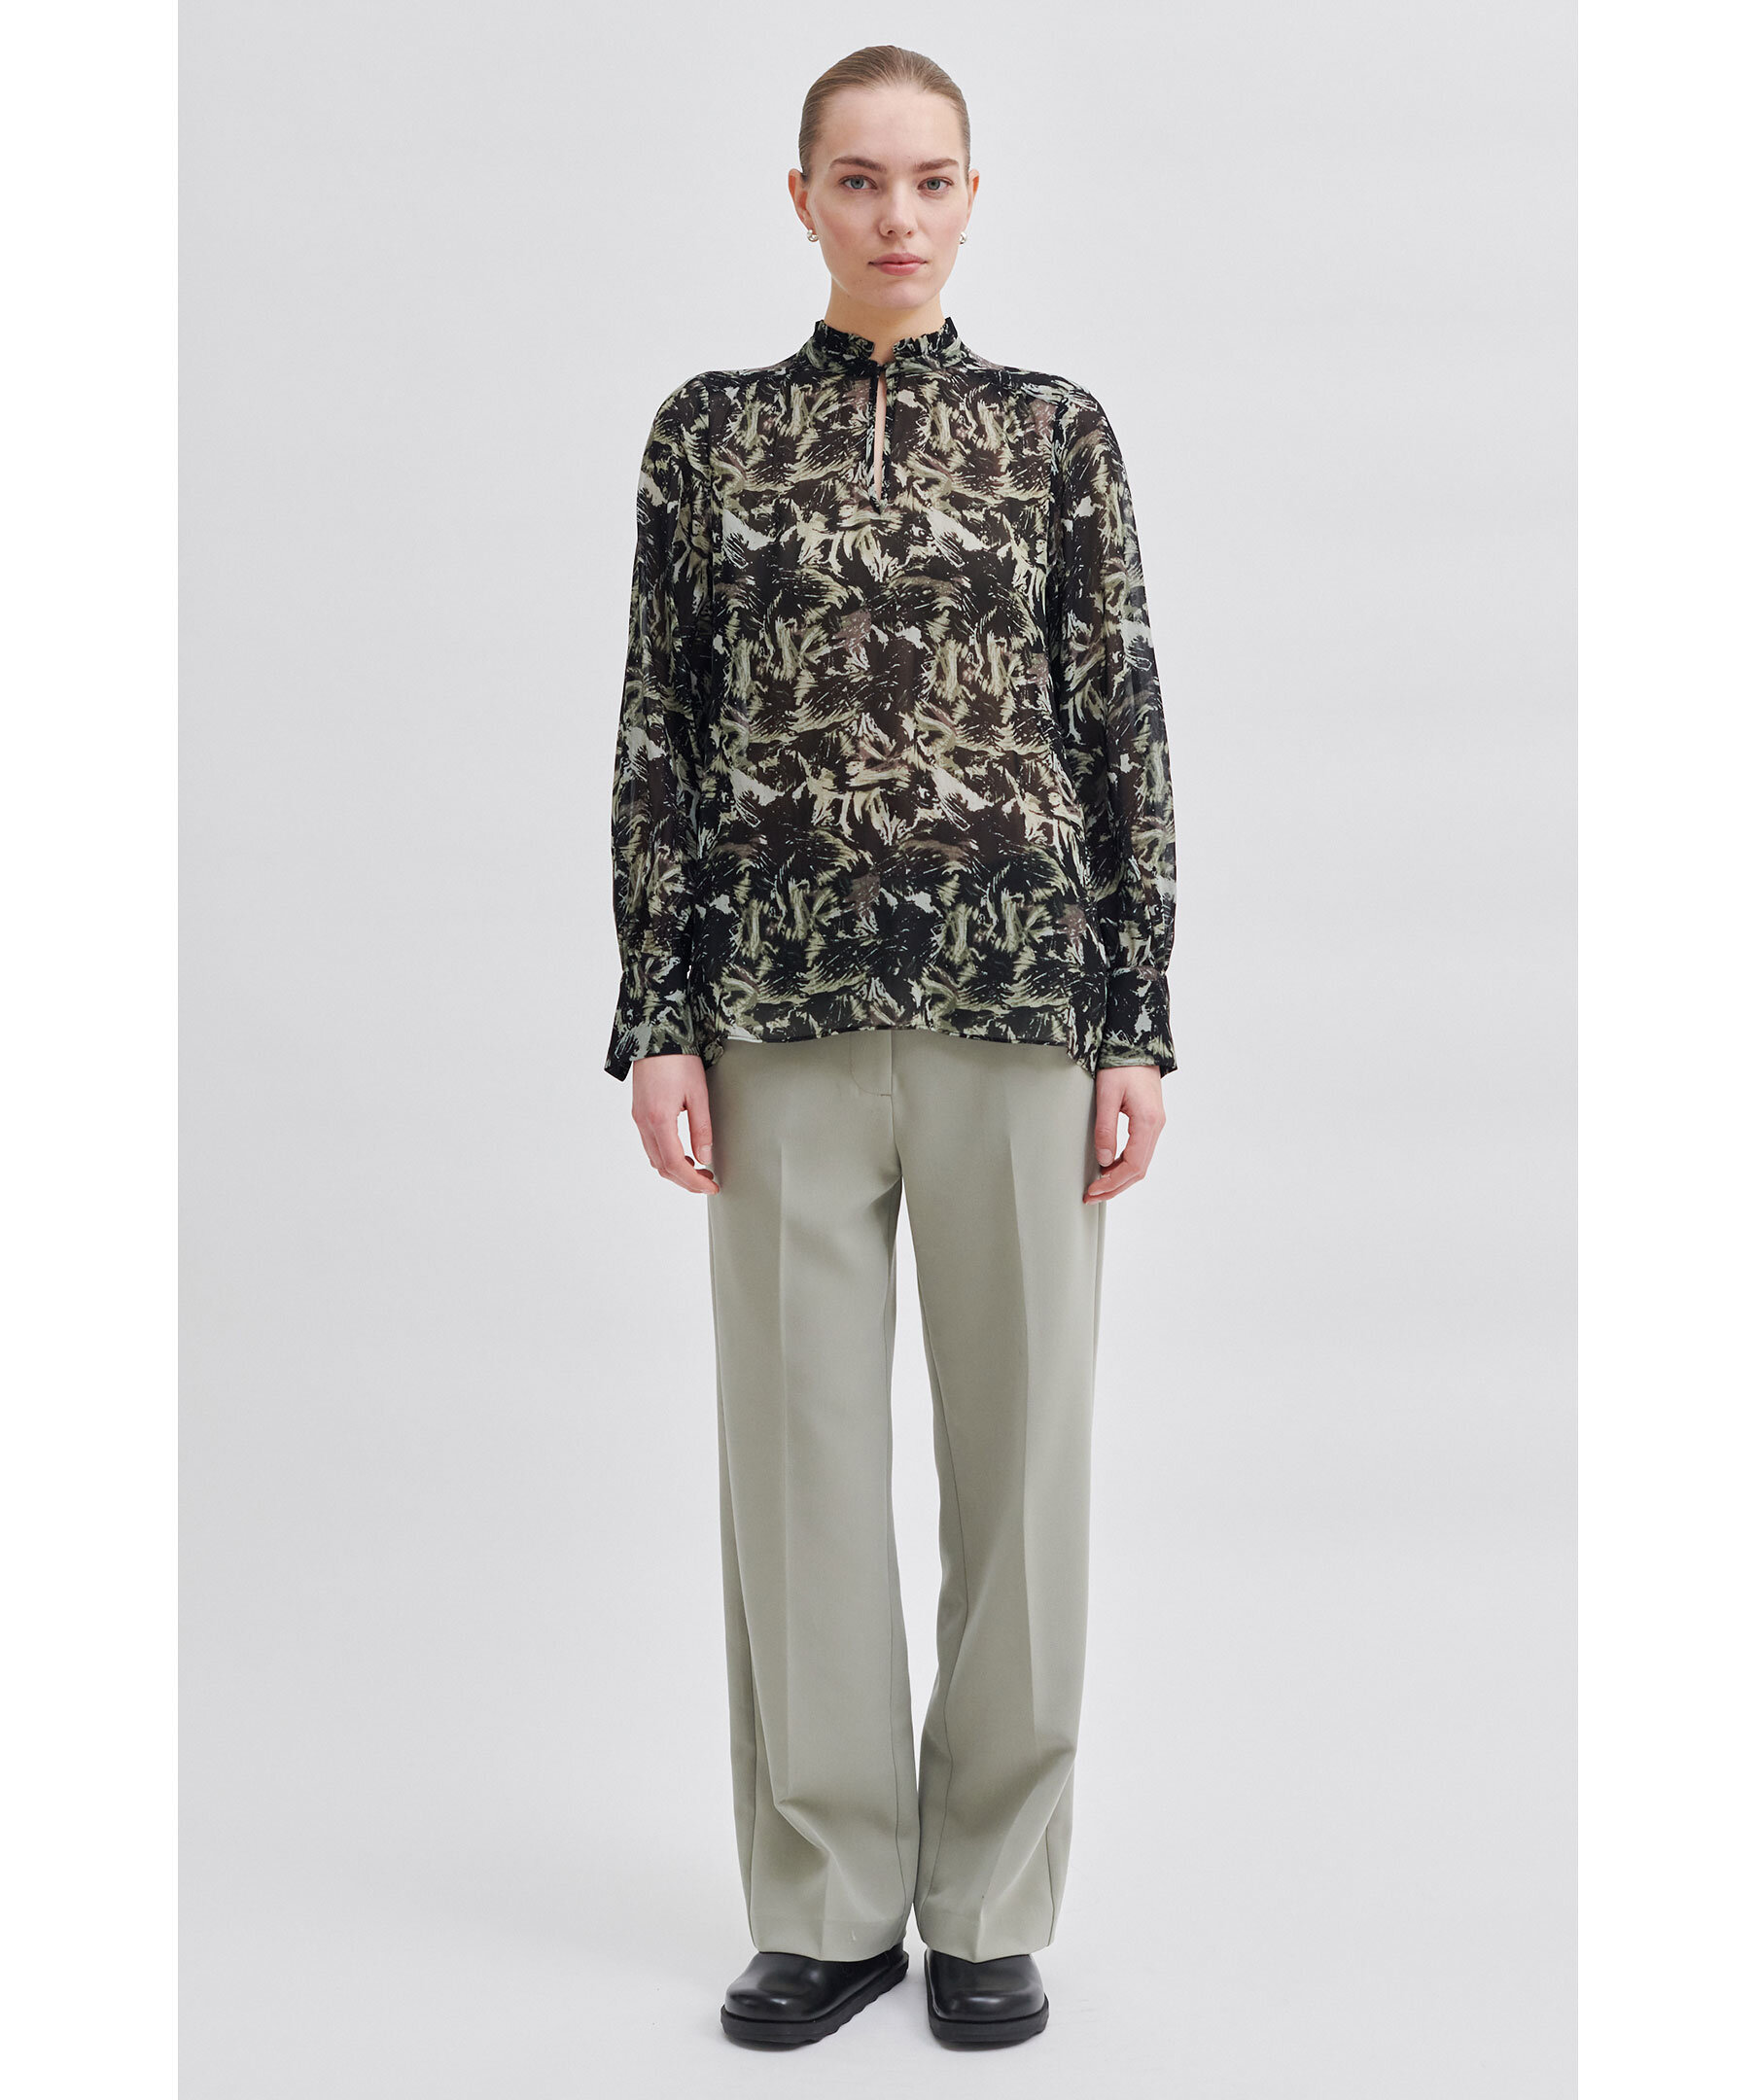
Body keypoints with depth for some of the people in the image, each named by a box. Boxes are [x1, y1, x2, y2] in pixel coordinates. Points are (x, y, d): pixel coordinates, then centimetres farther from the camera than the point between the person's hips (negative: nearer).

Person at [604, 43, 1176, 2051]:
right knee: (799, 1449, 5)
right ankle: (823, 1904, 20)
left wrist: (1139, 1022, -1)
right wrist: (658, 1019, -2)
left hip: (1021, 985, 0)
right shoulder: (709, 429, 8)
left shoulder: (1056, 430, 7)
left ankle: (991, 1905, 19)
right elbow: (658, 737, 5)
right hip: (787, 999, 0)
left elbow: (1124, 736, 5)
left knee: (1019, 1438, 5)